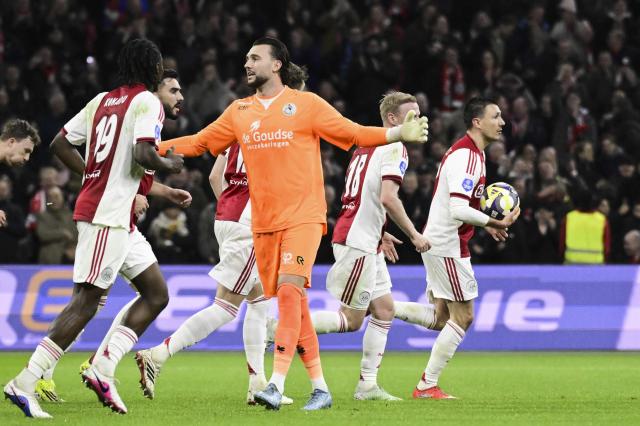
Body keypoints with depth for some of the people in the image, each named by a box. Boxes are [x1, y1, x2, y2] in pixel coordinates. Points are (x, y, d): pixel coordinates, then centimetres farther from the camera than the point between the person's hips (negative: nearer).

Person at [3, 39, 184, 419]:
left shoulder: (102, 101, 16)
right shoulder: (148, 103, -8)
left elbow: (60, 144, 16)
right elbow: (143, 155, -22)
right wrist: (170, 165, -3)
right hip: (108, 217, -9)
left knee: (156, 294, 11)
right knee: (87, 302, -11)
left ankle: (103, 368, 3)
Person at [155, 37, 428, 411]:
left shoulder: (306, 104, 0)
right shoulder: (239, 112, 13)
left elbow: (354, 133, 2)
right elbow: (199, 142, 19)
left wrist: (399, 134, -11)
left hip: (303, 217, -5)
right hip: (264, 222, 5)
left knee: (289, 290, -20)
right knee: (294, 304, 5)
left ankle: (277, 386, -26)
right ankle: (320, 388, 11)